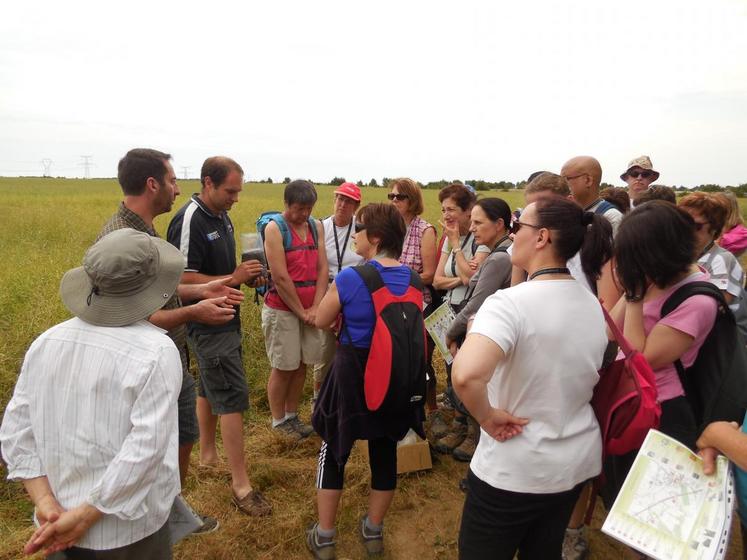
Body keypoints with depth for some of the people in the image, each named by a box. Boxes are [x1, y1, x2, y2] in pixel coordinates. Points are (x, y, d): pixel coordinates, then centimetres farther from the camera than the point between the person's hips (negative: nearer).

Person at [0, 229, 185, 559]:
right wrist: (84, 517, -15)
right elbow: (145, 450, -25)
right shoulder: (157, 352, -22)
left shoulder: (46, 342, -5)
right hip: (128, 533, -4)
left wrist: (46, 503, -5)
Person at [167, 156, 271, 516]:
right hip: (208, 325, -9)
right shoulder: (189, 221, -19)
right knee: (232, 398, -7)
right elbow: (184, 279, -22)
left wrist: (246, 275, 2)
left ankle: (208, 454, 39)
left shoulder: (221, 217, 9)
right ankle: (240, 484, 3)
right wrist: (234, 278, -23)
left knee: (209, 389, 21)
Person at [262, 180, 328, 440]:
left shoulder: (316, 226, 7)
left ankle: (292, 416, 28)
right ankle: (279, 422, 21)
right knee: (283, 367, 5)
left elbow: (323, 269, 4)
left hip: (309, 309, 5)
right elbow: (280, 277, -14)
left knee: (301, 365, 12)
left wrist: (315, 308, -5)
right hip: (282, 309, -5)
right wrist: (301, 311, -10)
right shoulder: (274, 228, -10)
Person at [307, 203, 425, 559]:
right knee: (385, 451, 19)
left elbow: (321, 322, -5)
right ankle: (373, 531, 36)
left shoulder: (349, 278, -20)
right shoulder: (413, 279, -5)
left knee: (334, 450, 16)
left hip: (353, 372, -4)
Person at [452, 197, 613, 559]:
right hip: (577, 462, 7)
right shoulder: (594, 306, 0)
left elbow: (465, 375, -41)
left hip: (513, 471, -6)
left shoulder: (510, 302, -25)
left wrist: (488, 417, -24)